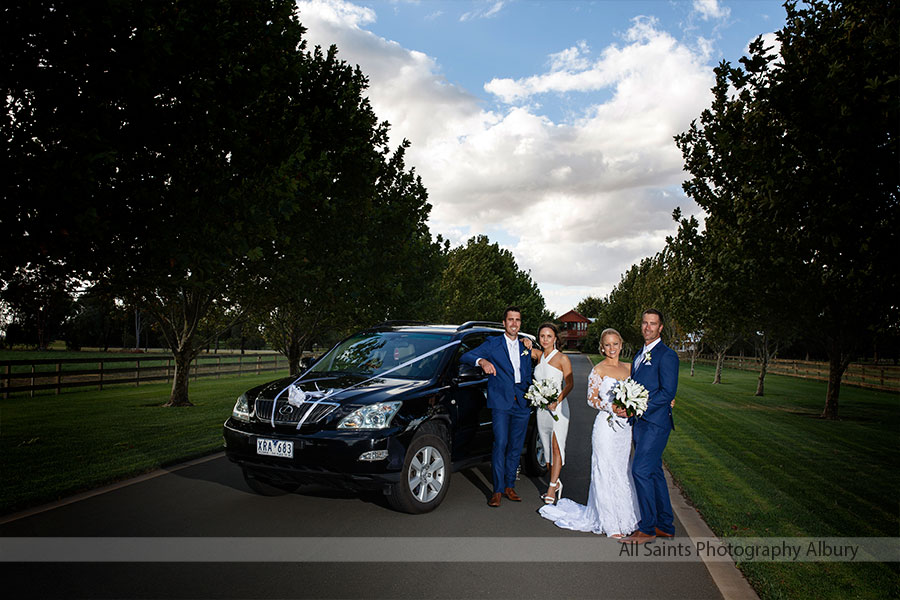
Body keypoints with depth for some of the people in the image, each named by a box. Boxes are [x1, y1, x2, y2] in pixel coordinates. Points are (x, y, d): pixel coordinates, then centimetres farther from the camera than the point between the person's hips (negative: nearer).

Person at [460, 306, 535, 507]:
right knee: (500, 444, -10)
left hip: (521, 404, 4)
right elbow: (465, 356, -10)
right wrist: (482, 361, -29)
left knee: (516, 447, 9)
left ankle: (509, 486, 21)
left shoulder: (525, 348, 16)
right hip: (501, 402, -4)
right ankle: (497, 490, 0)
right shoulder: (493, 344, 1)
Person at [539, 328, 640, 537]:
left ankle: (623, 517, 27)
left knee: (623, 471, 12)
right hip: (606, 426, -6)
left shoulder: (628, 367, 11)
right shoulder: (598, 370, -5)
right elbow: (591, 398, -8)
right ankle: (610, 525, 9)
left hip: (625, 427, 6)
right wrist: (612, 408, -20)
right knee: (607, 472, -1)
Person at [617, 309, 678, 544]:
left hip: (655, 422, -9)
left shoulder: (667, 355, -10)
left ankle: (647, 529, 1)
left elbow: (667, 393, -16)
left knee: (641, 470, -11)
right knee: (653, 472, 13)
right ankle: (665, 526, 24)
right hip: (640, 421, 9)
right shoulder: (640, 355, 18)